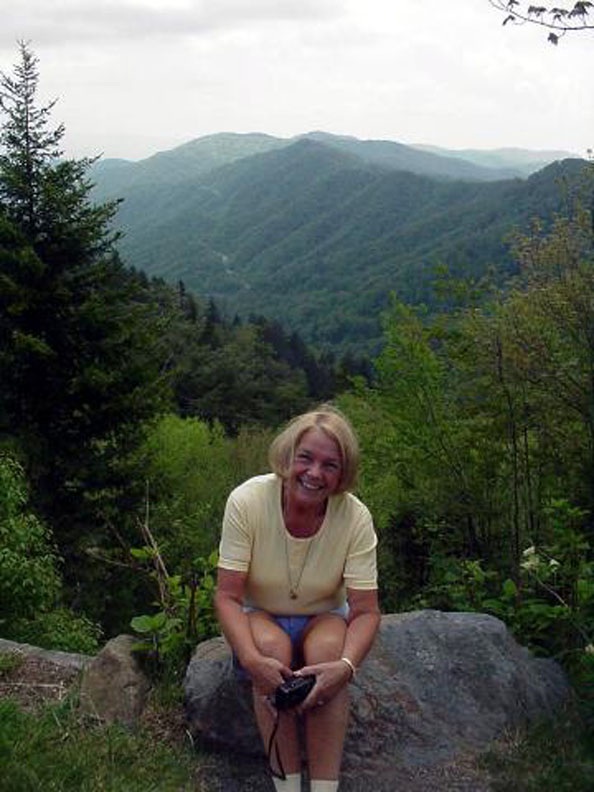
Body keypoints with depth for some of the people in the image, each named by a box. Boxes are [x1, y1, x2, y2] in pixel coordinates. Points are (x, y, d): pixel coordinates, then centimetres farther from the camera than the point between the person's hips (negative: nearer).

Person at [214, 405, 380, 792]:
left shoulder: (355, 517, -20)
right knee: (272, 646, -33)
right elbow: (228, 596, -20)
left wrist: (345, 665, -38)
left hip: (325, 620, 1)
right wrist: (251, 659, -37)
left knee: (327, 648, -32)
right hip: (260, 619, 0)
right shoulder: (248, 501, -23)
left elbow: (366, 611, -18)